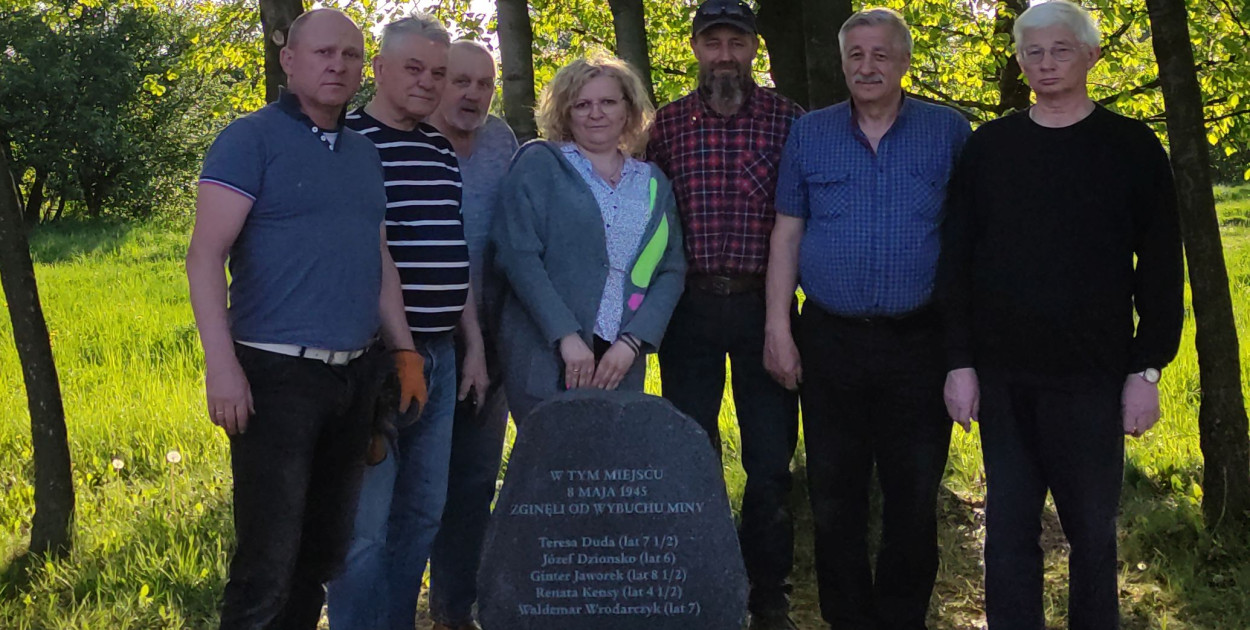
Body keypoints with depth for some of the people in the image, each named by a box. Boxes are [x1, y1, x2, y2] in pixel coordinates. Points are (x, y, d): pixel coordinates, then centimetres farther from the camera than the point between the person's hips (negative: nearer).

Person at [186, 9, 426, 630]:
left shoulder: (364, 155, 15)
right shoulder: (251, 139, -5)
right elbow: (205, 257, -11)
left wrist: (404, 351, 14)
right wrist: (221, 364, -19)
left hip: (354, 377, 7)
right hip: (278, 374, -7)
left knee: (325, 546, 14)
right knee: (269, 559, -6)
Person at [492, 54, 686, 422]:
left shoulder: (653, 184, 14)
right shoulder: (539, 164, 2)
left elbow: (672, 270, 8)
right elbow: (518, 253, -8)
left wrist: (631, 342, -7)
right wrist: (567, 336, -15)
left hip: (620, 365, 4)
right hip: (545, 361, -3)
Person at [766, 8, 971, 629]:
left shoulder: (948, 131, 2)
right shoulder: (809, 134, 6)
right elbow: (786, 235, 6)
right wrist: (777, 327, -1)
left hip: (918, 342, -1)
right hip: (829, 341, 1)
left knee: (914, 497, 8)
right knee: (835, 495, 9)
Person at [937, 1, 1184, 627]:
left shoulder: (1132, 148, 2)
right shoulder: (989, 147, 6)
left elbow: (1161, 269, 1)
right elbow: (957, 262, 6)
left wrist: (1147, 369, -4)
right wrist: (960, 362, 0)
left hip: (1093, 378, -1)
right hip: (1004, 376, 2)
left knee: (1092, 528, 8)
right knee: (1009, 527, 7)